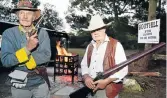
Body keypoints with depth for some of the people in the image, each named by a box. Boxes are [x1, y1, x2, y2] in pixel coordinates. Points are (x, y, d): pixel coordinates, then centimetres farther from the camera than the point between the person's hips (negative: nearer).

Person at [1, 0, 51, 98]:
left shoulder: (42, 33, -6)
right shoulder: (9, 33, -8)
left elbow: (46, 56, -15)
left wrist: (20, 61, -17)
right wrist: (27, 48, -28)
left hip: (40, 83, 1)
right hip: (19, 85, 0)